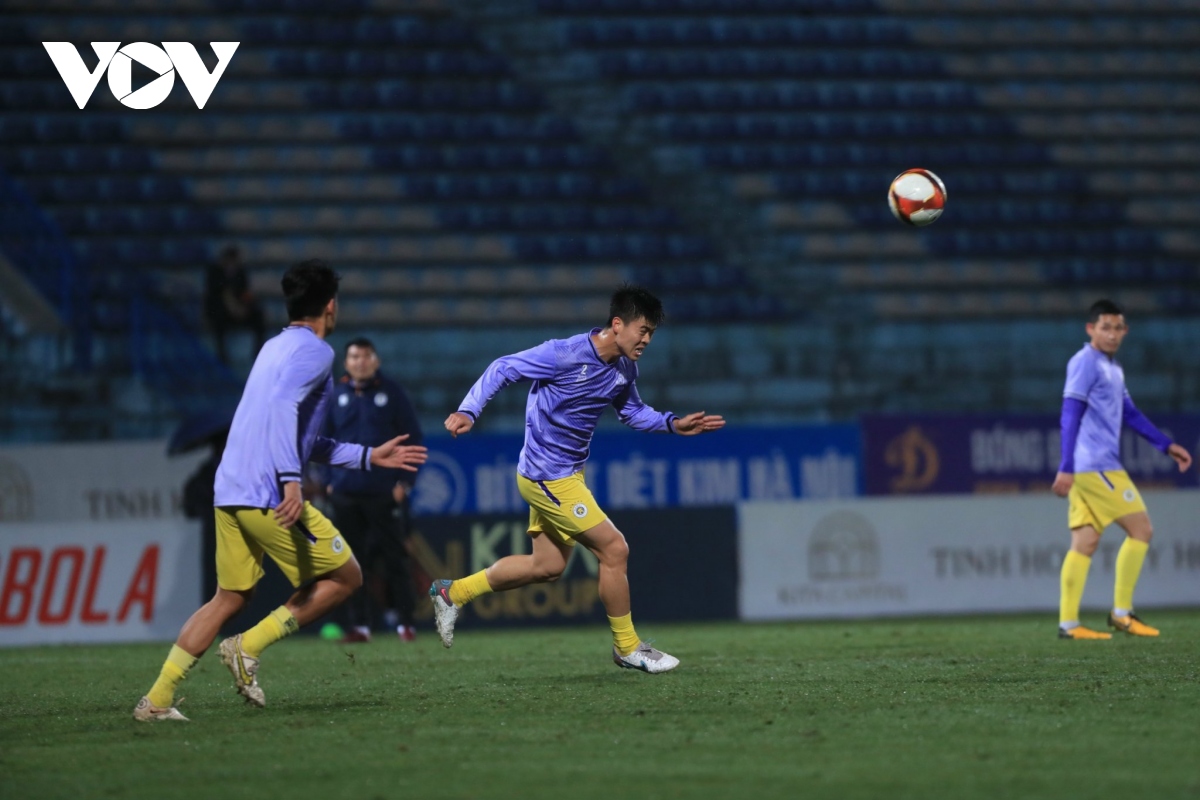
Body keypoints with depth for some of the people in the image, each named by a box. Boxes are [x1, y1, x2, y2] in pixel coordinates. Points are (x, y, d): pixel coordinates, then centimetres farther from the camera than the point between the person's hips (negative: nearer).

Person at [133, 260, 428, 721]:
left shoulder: (275, 348, 23)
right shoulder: (314, 351, -5)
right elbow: (282, 406, -23)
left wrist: (370, 456, 34)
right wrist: (291, 480, -31)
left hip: (229, 493, 9)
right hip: (269, 495, -9)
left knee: (230, 598, 15)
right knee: (345, 577, 5)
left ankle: (157, 699, 7)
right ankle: (249, 647, -3)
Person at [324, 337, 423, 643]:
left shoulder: (392, 392, 2)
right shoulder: (337, 396, 9)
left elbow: (412, 437, 2)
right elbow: (326, 440, 15)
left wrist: (405, 480, -5)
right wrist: (329, 479, 6)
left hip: (385, 492, -2)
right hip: (346, 492, 3)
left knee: (395, 557, 0)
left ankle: (404, 620, 6)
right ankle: (358, 625, 6)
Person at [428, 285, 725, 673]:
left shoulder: (624, 370, 3)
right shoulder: (565, 355, -22)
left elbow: (632, 411, 21)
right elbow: (503, 368, -17)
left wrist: (673, 424, 6)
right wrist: (468, 411, -27)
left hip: (566, 474, 10)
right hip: (548, 476, -10)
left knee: (548, 566, 15)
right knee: (614, 549, -8)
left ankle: (452, 593, 26)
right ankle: (627, 647, 6)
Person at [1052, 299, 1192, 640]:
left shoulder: (1111, 368, 19)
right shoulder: (1085, 363, -10)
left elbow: (1130, 414, 27)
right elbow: (1070, 415, -17)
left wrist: (1167, 445, 24)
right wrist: (1067, 467, -22)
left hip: (1091, 470, 9)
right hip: (1094, 466, -9)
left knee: (1085, 542, 4)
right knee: (1140, 529, -5)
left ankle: (1068, 623, 1)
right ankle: (1122, 613, -1)